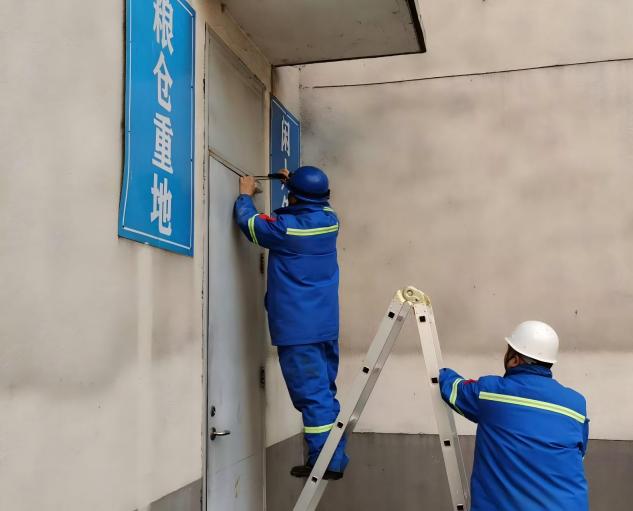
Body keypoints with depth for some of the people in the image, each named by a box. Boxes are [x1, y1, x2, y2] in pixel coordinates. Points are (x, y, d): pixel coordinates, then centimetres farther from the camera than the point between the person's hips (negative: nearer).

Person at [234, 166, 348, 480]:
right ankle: (335, 459, 19)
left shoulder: (286, 227, -13)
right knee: (325, 391, 14)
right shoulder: (330, 220, 4)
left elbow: (248, 221, 3)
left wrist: (245, 195, 20)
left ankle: (325, 462, 2)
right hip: (326, 325, 7)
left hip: (298, 327, -7)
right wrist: (297, 183, 33)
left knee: (311, 394, -2)